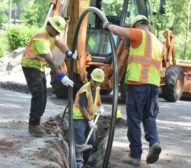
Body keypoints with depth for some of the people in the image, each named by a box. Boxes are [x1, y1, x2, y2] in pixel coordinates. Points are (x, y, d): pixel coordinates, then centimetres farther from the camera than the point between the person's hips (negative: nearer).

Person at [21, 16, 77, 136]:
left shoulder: (52, 33, 0)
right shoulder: (41, 38, -31)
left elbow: (60, 44, 0)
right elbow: (50, 60, -36)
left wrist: (69, 53, -23)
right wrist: (61, 77, -39)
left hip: (40, 67, 9)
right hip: (30, 66, -9)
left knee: (43, 96, 8)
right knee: (38, 94, -18)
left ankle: (36, 122, 16)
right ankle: (33, 125, -14)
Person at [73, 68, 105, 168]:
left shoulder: (97, 88, 2)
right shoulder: (84, 91, -24)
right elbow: (83, 108, -22)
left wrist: (100, 106, 17)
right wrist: (90, 121, -19)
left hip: (89, 117, 9)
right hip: (79, 117, -9)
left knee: (91, 140, 13)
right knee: (80, 140, -13)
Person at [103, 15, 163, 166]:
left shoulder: (140, 34, -1)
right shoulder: (158, 43, 22)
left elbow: (118, 30, -9)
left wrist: (108, 25, 11)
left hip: (137, 83, -6)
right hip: (154, 84, 6)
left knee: (134, 120, 2)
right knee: (149, 117, 15)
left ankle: (135, 155, 4)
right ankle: (154, 141, -12)